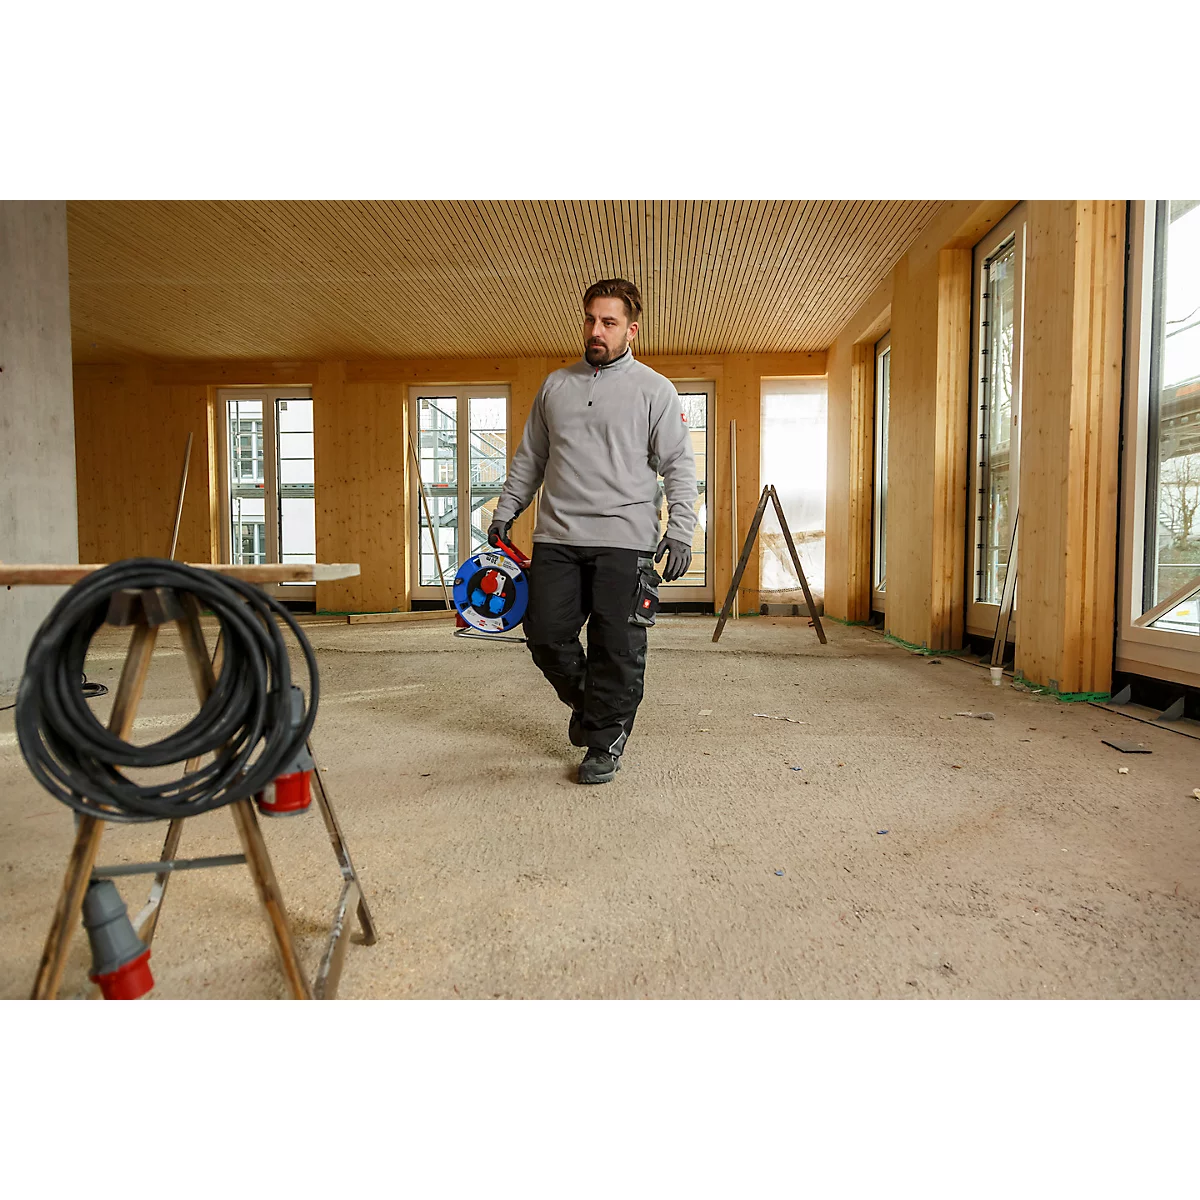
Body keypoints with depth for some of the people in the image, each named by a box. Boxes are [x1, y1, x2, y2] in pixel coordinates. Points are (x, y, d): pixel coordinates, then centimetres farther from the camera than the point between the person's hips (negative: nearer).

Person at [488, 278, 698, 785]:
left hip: (625, 539, -4)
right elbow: (529, 458, 21)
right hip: (556, 538, 4)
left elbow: (679, 466, 1)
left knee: (617, 648, -2)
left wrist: (681, 531, -9)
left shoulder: (655, 389, 5)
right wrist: (504, 513, 17)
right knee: (546, 636, 3)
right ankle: (585, 702, 31)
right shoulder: (555, 385, 16)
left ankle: (606, 740, 15)